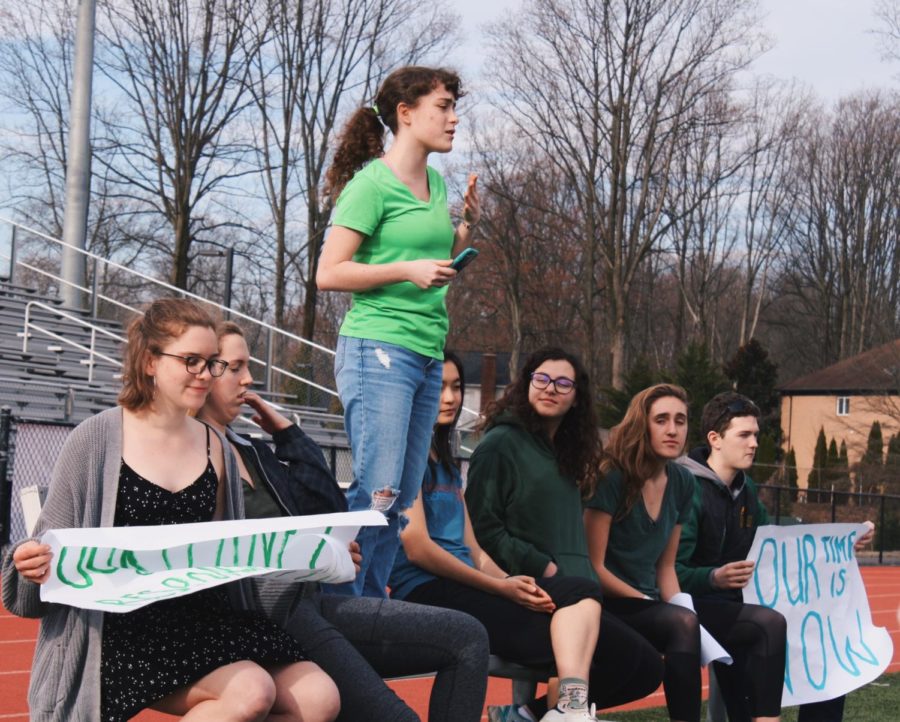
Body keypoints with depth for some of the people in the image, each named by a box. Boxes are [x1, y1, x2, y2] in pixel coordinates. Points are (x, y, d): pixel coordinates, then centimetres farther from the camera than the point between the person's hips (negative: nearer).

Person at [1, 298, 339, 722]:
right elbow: (54, 547, 1)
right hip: (124, 623, -5)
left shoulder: (215, 448, 11)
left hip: (204, 615, 5)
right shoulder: (97, 440, -3)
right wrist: (34, 563, -22)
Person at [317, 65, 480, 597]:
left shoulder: (437, 184, 17)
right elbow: (329, 273, -12)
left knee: (402, 502, 8)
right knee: (377, 493, -13)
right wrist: (407, 271, -18)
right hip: (378, 350, -8)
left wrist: (469, 226, 11)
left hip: (428, 355, 8)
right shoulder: (373, 183, -7)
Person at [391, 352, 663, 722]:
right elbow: (416, 547, -13)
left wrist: (512, 583, -4)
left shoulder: (446, 464, 26)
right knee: (580, 593, -27)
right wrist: (502, 587, -12)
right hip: (431, 594, -8)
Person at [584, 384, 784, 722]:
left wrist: (679, 604, -5)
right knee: (682, 623, -38)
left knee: (770, 624, -9)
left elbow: (665, 565, 13)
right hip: (610, 605, -7)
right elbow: (593, 566, -14)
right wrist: (649, 604, -16)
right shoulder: (613, 477, -12)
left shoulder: (682, 482, 8)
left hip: (652, 601, 7)